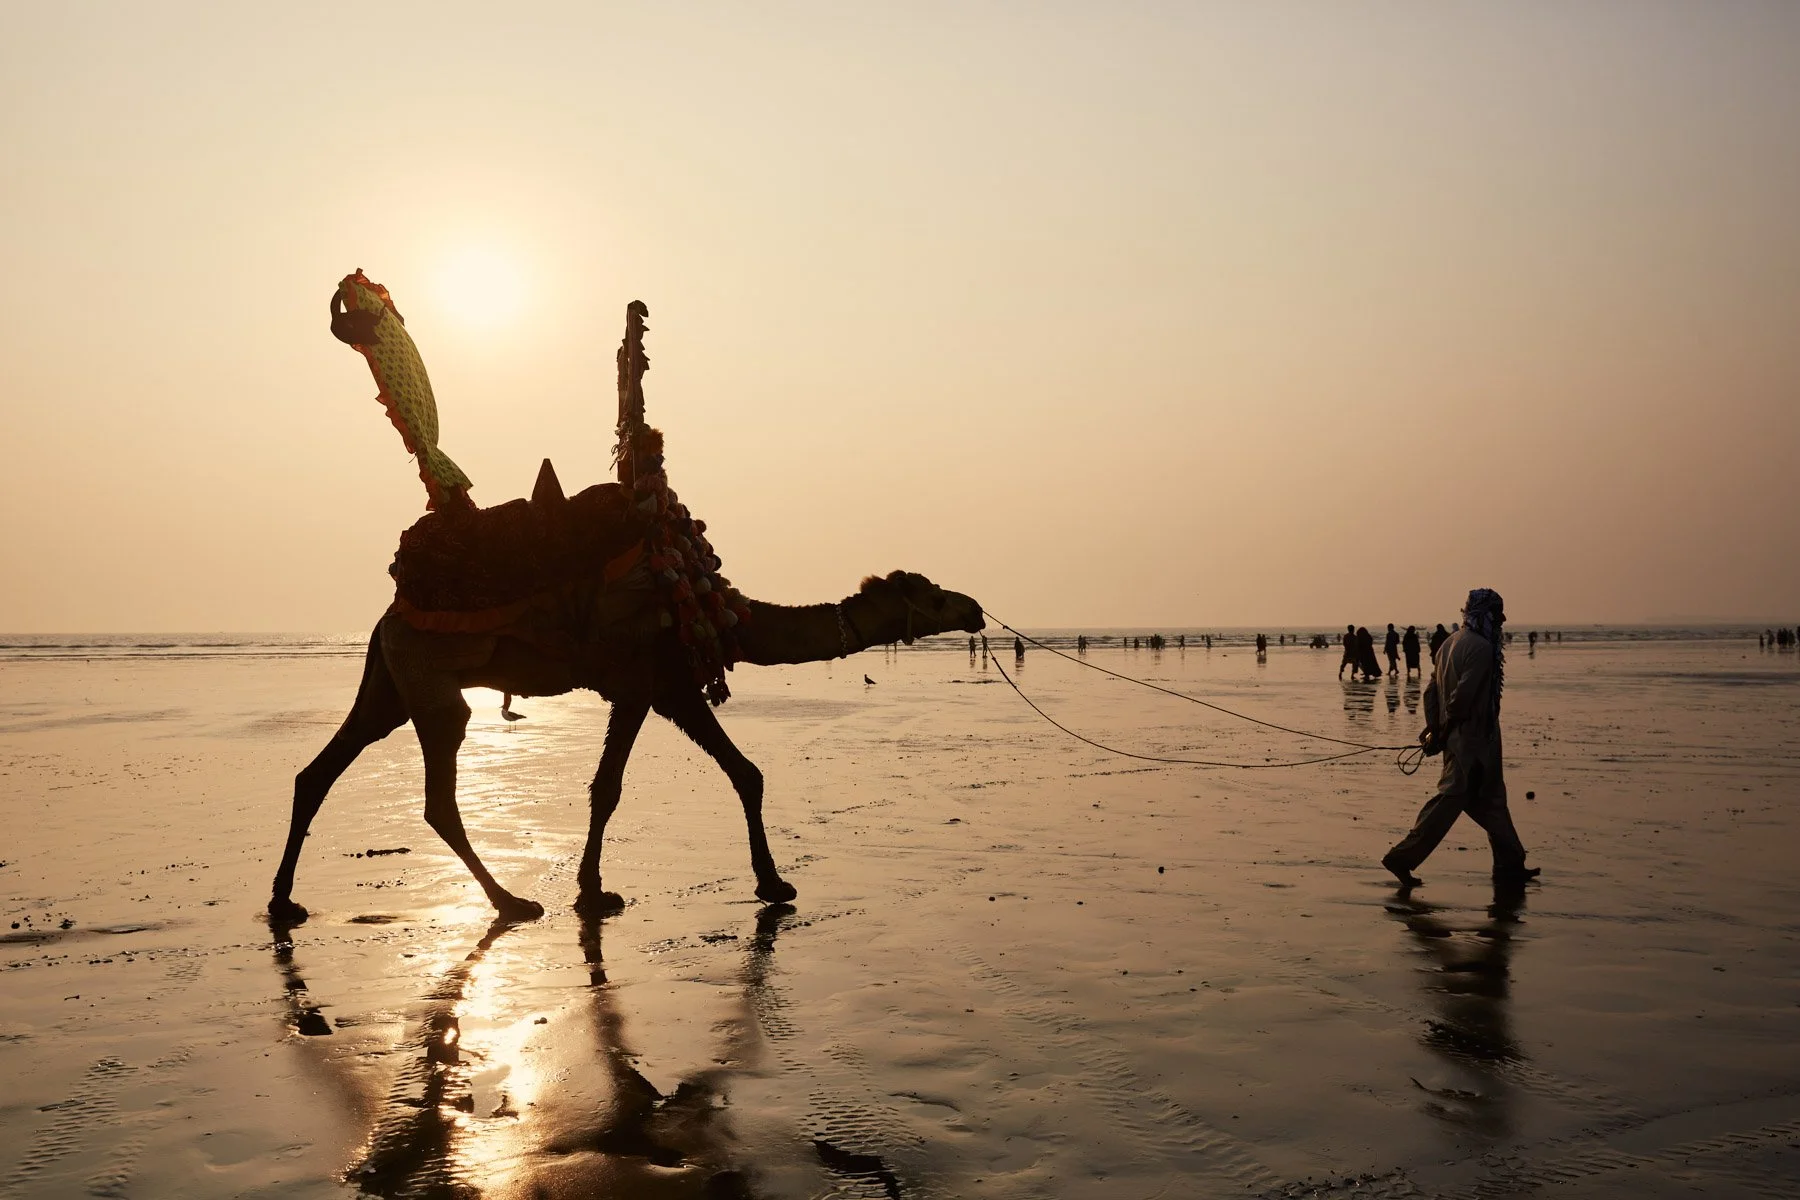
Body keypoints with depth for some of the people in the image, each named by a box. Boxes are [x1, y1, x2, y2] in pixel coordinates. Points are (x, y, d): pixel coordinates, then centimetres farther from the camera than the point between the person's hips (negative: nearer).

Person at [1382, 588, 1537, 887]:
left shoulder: (1450, 643, 12)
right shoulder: (1481, 647, -16)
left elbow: (1431, 691, 11)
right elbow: (1463, 694, -23)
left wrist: (1433, 728, 8)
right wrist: (1443, 734, -14)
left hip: (1456, 740, 10)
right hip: (1473, 741, -10)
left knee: (1491, 798, 17)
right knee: (1450, 799, -5)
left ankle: (1509, 864, 26)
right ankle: (1402, 857, -4)